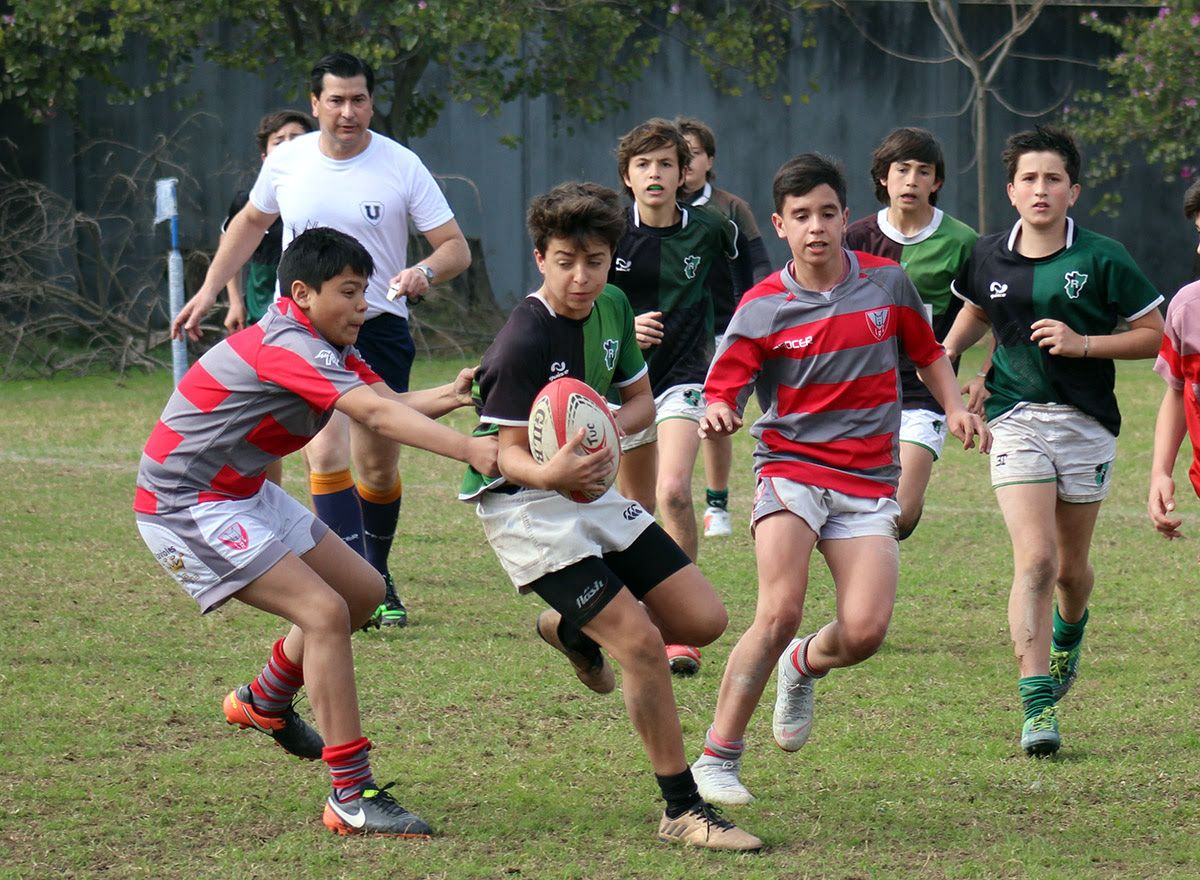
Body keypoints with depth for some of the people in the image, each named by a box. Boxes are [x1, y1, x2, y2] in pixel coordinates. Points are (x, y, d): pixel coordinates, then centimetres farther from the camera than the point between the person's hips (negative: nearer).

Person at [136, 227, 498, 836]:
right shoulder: (288, 346, -25)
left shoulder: (322, 343, 7)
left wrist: (451, 395, -23)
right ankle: (352, 798, -19)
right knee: (324, 612, -20)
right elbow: (376, 415, -37)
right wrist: (471, 451, -45)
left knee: (362, 591, 15)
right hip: (185, 506, -11)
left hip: (242, 492, 11)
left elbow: (391, 404, -2)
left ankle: (265, 701, 38)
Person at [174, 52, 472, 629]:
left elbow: (456, 247, -6)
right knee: (326, 455, -17)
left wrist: (426, 272, -27)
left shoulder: (402, 167, -7)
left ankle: (379, 579, 29)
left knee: (379, 469, 6)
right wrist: (208, 291, 15)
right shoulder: (287, 162, 0)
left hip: (379, 327, 0)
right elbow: (249, 223, 20)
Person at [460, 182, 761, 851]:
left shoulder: (613, 307, 0)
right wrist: (550, 473, -44)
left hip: (590, 489, 8)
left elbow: (641, 400, 11)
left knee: (704, 620, 4)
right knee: (641, 643, -19)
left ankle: (573, 627, 31)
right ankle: (683, 810, -8)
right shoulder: (522, 343, -23)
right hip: (523, 504, -8)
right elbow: (509, 452, -21)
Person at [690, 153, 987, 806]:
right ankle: (718, 756, -9)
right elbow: (722, 390, -4)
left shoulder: (888, 283, 3)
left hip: (868, 483, 2)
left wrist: (955, 408, 2)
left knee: (865, 632, -14)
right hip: (790, 468, -2)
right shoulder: (762, 307, -4)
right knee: (780, 612, -22)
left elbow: (927, 353, 19)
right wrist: (716, 415, -28)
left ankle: (804, 665, 24)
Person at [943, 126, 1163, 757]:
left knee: (1071, 567, 12)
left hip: (1086, 421, 0)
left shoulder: (1101, 260, -7)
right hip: (1016, 419, 0)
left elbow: (1155, 336, -3)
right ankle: (1037, 707, -16)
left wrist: (1082, 343, -14)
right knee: (1034, 559, -16)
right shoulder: (988, 258, 3)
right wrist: (944, 355, 10)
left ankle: (1069, 634, 49)